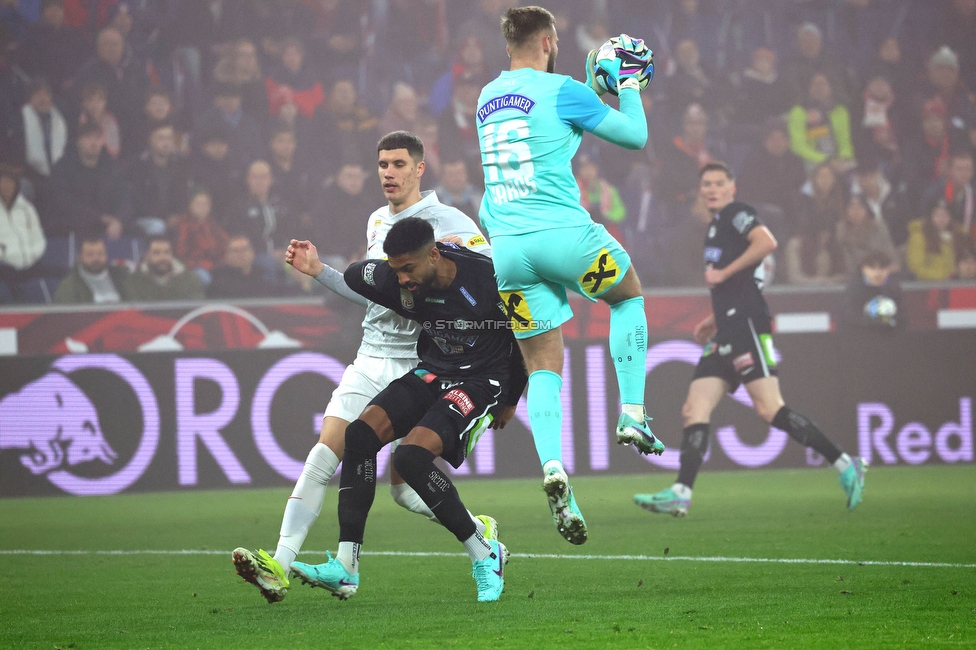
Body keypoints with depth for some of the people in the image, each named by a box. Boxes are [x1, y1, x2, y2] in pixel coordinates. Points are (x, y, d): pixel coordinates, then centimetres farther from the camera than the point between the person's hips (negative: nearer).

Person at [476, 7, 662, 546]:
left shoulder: (487, 97, 16)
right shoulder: (561, 91, -4)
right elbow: (635, 136, 3)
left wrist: (595, 85, 35)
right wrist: (628, 84, 18)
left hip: (506, 247, 5)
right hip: (563, 233, -5)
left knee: (543, 366, 6)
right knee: (629, 295, 24)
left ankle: (553, 470, -15)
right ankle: (632, 415, 14)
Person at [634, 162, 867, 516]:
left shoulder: (736, 213, -1)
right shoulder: (716, 227, 27)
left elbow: (766, 242, -20)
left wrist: (723, 273, -14)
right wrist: (715, 319, 26)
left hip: (746, 324, -10)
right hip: (727, 333, 10)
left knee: (769, 409, -17)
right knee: (695, 409, -1)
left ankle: (846, 466, -14)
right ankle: (681, 494, -7)